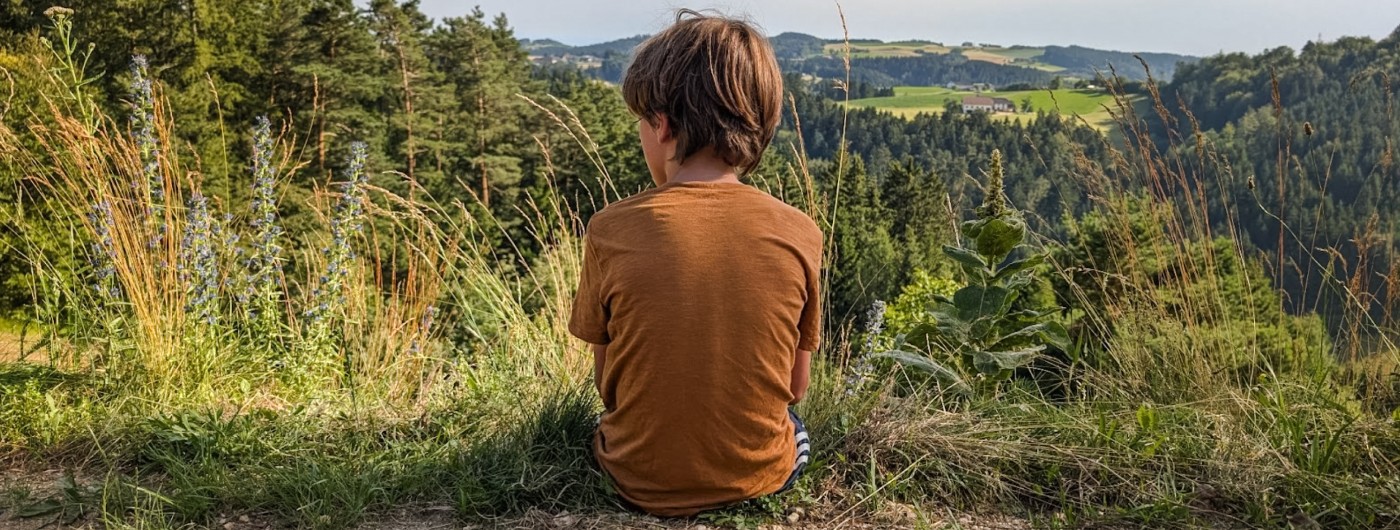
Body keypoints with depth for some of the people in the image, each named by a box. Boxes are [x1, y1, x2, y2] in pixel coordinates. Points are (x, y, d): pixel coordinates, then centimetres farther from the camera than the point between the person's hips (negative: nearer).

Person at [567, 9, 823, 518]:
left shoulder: (610, 231, -16)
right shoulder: (798, 233, -13)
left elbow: (607, 384, -4)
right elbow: (794, 387, -2)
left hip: (642, 483, 0)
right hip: (760, 476, 1)